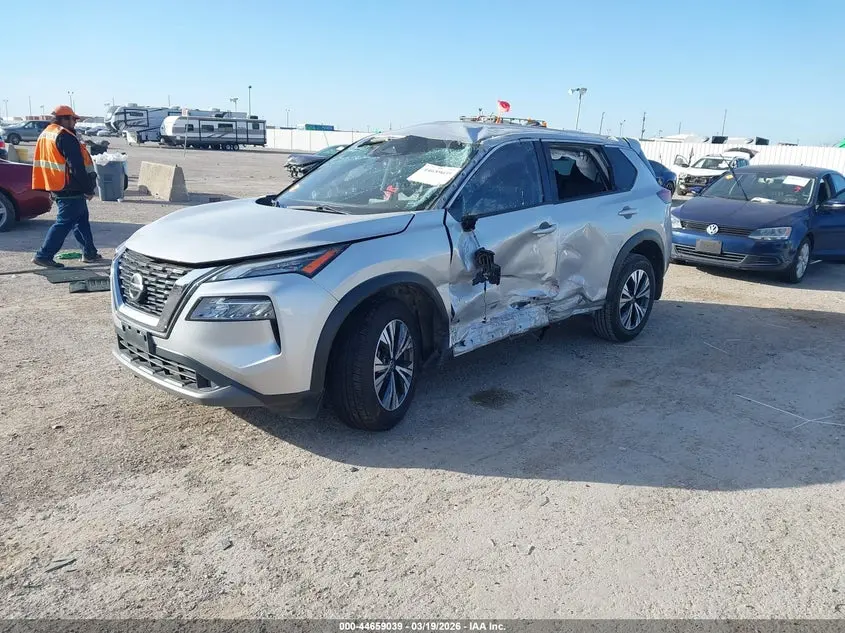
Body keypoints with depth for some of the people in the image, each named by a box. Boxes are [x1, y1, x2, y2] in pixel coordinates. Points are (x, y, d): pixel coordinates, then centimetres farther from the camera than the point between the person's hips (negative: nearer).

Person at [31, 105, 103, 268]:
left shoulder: (45, 134, 16)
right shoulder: (65, 137, -16)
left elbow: (43, 161, 20)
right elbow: (77, 167, -20)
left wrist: (51, 189, 23)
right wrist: (88, 189, -14)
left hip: (56, 188, 10)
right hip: (70, 189, -10)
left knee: (81, 220, 17)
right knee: (63, 223, -6)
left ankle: (90, 253, 22)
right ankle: (43, 255, -5)